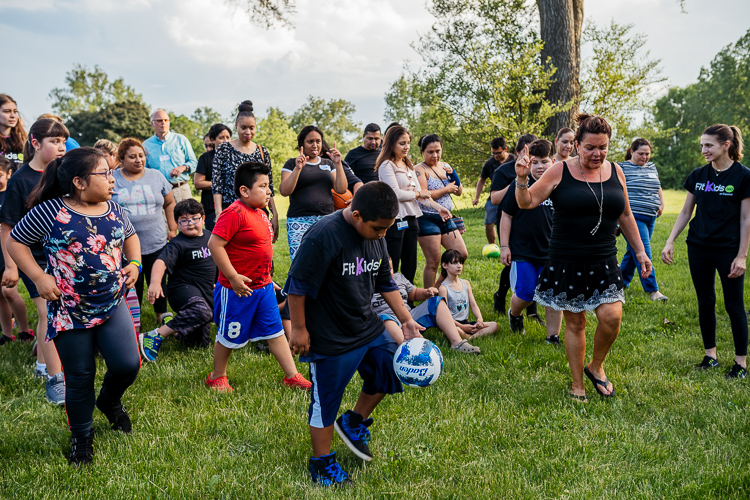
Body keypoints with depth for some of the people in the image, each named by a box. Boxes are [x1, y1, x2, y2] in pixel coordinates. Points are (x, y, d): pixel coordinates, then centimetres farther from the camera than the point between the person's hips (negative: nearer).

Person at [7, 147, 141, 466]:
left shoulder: (113, 211, 3)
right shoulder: (50, 212, -11)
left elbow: (130, 236, 23)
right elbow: (15, 241, -2)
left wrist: (134, 263, 5)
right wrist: (39, 277, -12)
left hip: (112, 305, 3)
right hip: (70, 311, -3)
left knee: (127, 365, -7)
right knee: (79, 379, 7)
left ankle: (110, 401, 29)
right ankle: (81, 436, 31)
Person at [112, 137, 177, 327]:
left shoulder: (156, 176, 6)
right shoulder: (112, 179, -1)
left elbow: (170, 203, 13)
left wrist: (173, 229, 9)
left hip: (156, 243, 2)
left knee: (158, 282, 10)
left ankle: (162, 315, 27)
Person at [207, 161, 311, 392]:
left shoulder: (260, 213, 9)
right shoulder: (235, 213, -21)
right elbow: (215, 244, -25)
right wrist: (233, 277, -24)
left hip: (263, 287, 8)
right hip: (238, 290, -8)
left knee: (275, 331, 12)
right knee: (230, 336, 8)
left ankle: (292, 376, 19)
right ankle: (217, 377, 28)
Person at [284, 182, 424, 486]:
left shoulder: (376, 236, 0)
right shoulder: (324, 236, -25)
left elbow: (385, 283, 12)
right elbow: (298, 285, -20)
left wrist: (406, 320, 9)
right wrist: (299, 329, -15)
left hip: (367, 327, 8)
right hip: (329, 337, -7)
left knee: (389, 370, 16)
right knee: (326, 400, 5)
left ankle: (354, 422, 39)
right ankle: (321, 464, 25)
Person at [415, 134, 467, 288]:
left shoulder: (445, 166, 12)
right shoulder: (420, 169, -10)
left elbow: (459, 192, 13)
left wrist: (453, 174, -5)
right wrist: (446, 189, -12)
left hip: (446, 219, 8)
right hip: (427, 220, -7)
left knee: (462, 255, 6)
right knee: (433, 262, -3)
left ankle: (440, 286, 20)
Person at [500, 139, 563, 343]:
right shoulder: (519, 185, -2)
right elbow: (507, 216, 1)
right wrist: (504, 246, -4)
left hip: (552, 252, 3)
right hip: (523, 251, -2)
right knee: (525, 294, -2)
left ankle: (553, 336, 13)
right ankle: (514, 313, 33)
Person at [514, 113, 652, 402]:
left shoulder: (615, 172, 7)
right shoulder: (560, 172, -5)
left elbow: (625, 216, 16)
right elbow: (526, 203, -6)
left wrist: (640, 251, 15)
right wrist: (522, 179, -24)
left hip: (604, 262, 3)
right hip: (566, 263, -2)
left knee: (612, 316, -12)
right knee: (575, 323, 5)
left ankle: (596, 366, 17)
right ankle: (577, 385, 22)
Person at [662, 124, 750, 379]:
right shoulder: (698, 175, 5)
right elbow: (685, 212, 11)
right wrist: (670, 241, 4)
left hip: (728, 249, -4)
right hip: (699, 248, 4)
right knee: (705, 303, 10)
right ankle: (710, 355, 23)